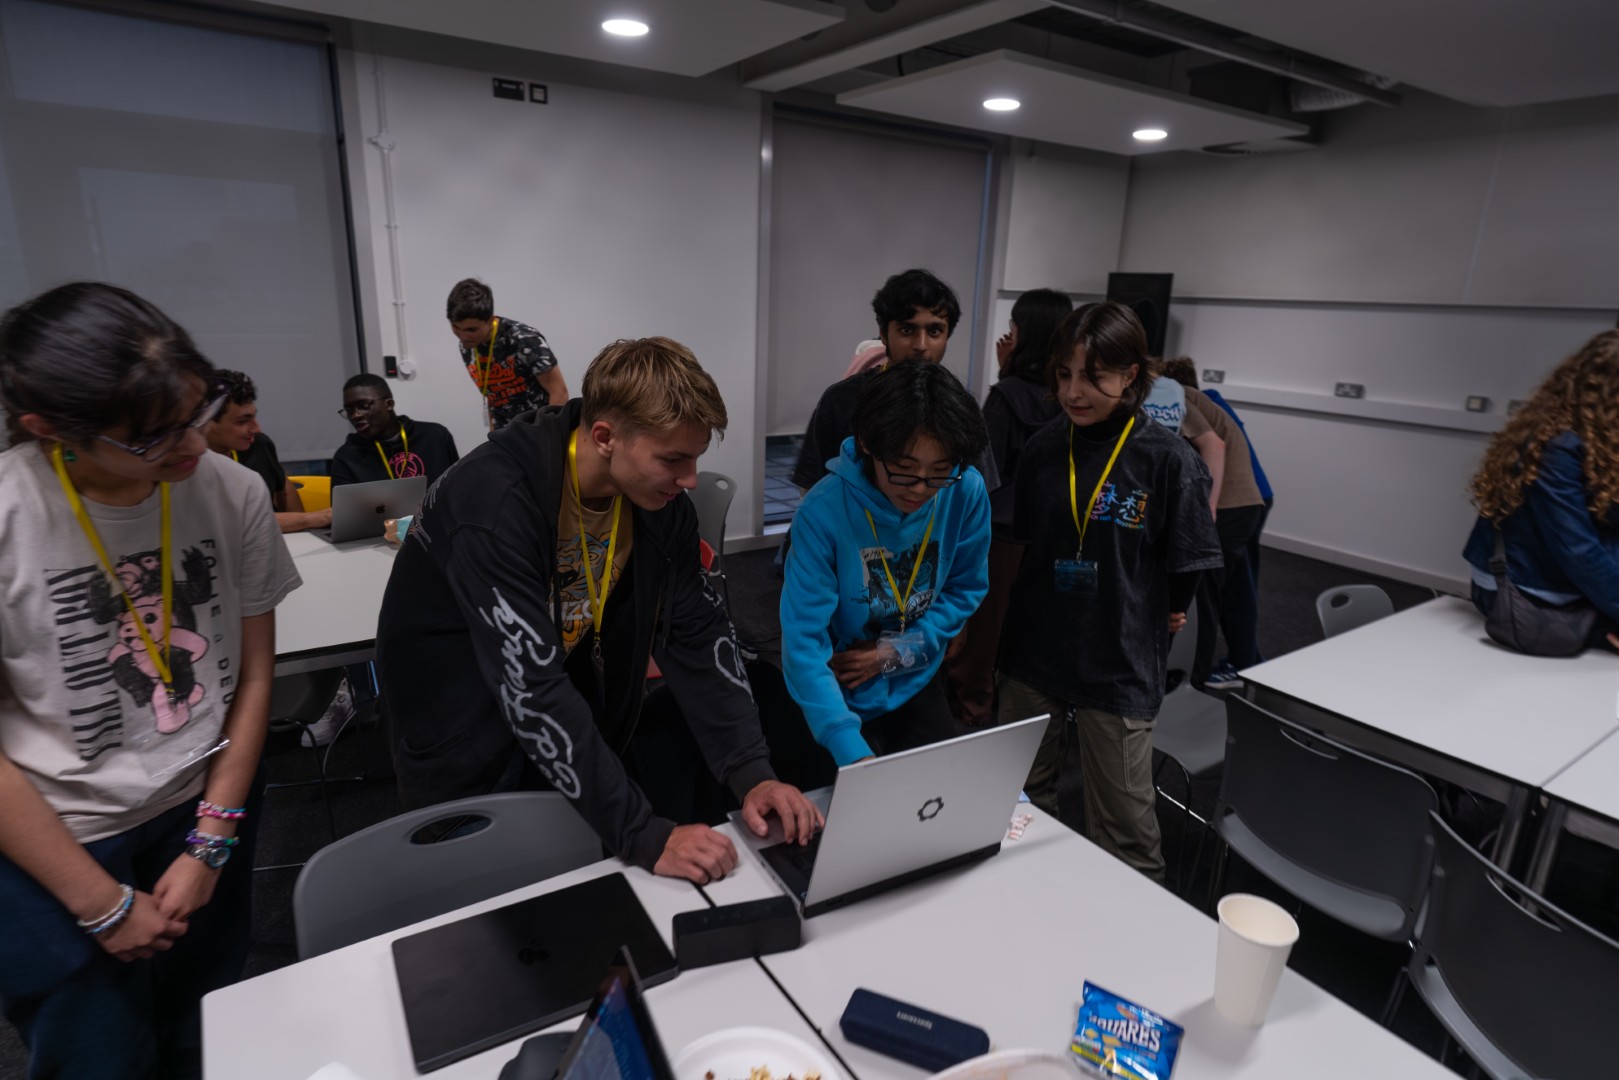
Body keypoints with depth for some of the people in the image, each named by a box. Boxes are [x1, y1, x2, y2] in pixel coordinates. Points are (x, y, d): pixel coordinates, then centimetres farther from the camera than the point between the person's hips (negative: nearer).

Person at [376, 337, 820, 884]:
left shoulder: (660, 496, -12)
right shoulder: (494, 500, -32)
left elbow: (698, 634, -10)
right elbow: (532, 689, -35)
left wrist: (751, 773, -20)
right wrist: (645, 837, -36)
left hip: (573, 710, 6)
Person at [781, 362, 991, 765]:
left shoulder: (966, 492, -18)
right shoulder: (823, 512, -29)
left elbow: (967, 590, -3)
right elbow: (803, 642, -30)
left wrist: (897, 652, -16)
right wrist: (852, 751, -39)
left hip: (917, 684, 3)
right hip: (839, 695, -3)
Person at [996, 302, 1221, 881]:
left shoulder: (1168, 458, -14)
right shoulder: (1044, 447, -1)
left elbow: (1185, 567, -6)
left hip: (1119, 663, -4)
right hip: (1033, 653, 5)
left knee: (1124, 829, 7)